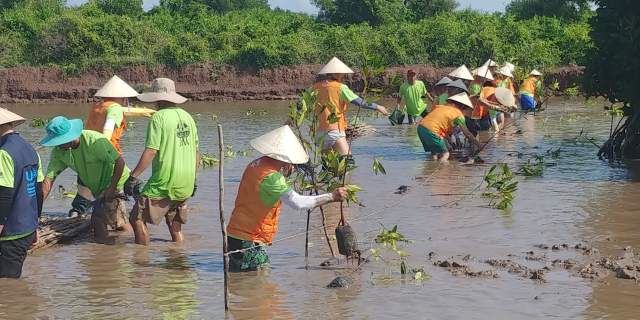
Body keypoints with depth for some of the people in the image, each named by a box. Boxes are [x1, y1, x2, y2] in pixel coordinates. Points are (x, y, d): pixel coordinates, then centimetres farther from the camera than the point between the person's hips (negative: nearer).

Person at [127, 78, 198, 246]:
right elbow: (195, 151, 17)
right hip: (185, 184, 8)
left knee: (137, 219, -3)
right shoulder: (187, 116, 12)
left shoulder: (159, 117, -10)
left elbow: (151, 151, -17)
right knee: (175, 225, 20)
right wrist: (193, 181, 26)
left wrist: (134, 176, -14)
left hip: (164, 183, -8)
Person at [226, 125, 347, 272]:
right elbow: (298, 202, -29)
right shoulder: (270, 176, -22)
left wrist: (286, 172, 10)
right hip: (249, 241, -10)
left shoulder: (257, 164, 7)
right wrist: (332, 197, -24)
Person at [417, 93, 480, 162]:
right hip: (431, 131, -8)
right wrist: (479, 146, 8)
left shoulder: (442, 107, 24)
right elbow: (467, 134, 2)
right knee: (444, 154, 1)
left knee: (434, 153, 21)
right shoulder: (459, 114, 4)